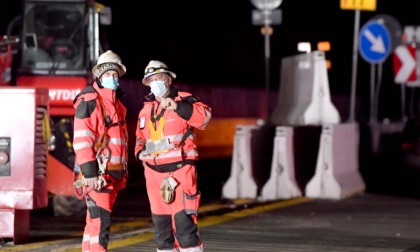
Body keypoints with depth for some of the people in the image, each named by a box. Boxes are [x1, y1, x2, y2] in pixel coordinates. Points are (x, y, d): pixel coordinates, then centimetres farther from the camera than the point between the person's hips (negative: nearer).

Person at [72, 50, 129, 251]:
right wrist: (89, 172, -21)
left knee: (95, 220, 12)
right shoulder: (89, 101, -9)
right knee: (100, 221, -14)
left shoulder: (116, 103, 19)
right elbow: (82, 139, -16)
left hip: (113, 172, 9)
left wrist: (123, 171, 22)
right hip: (98, 172, -9)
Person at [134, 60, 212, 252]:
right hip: (154, 173, 6)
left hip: (180, 170, -6)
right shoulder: (146, 110, 15)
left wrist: (178, 107, -33)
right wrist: (140, 152, 6)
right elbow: (140, 137, 27)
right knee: (160, 222, 10)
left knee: (184, 221, -14)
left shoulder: (183, 100, -3)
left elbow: (204, 116, -21)